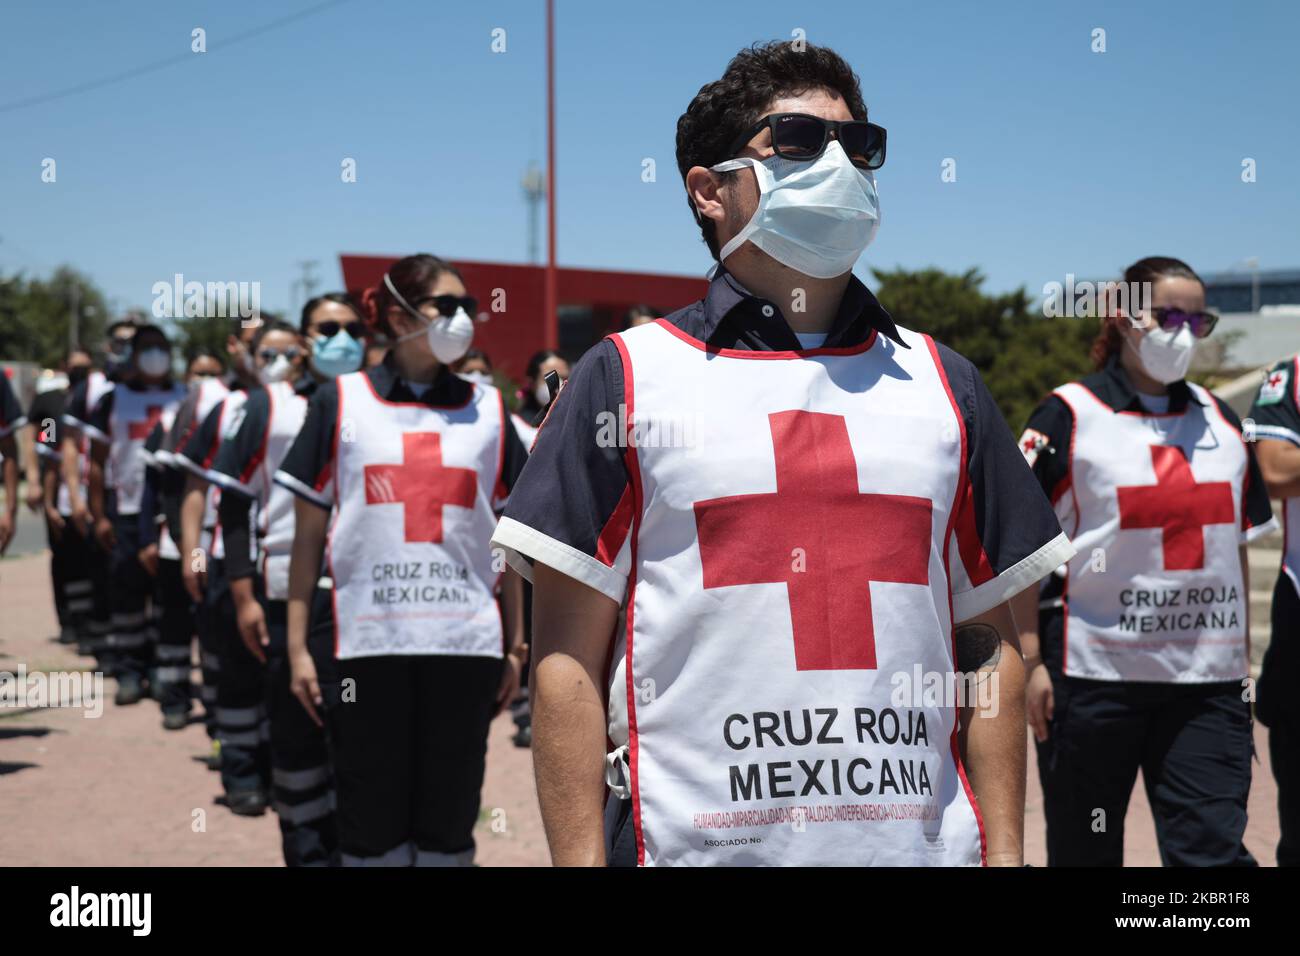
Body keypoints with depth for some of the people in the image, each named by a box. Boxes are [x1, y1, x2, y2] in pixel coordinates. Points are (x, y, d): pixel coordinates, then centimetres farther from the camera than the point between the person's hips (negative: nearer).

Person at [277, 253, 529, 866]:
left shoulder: (487, 410, 10)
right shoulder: (339, 402, 5)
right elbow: (308, 535, 6)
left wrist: (514, 646, 8)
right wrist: (298, 646, 1)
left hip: (466, 644, 1)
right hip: (365, 643, -1)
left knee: (448, 823, 7)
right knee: (371, 824, 6)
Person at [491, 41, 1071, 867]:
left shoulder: (943, 385, 9)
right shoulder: (625, 378, -1)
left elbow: (989, 648, 10)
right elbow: (568, 660, -4)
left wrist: (1004, 851, 5)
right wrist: (581, 858, -9)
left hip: (922, 841, 3)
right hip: (696, 841, -3)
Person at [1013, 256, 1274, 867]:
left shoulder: (1220, 420, 13)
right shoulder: (1067, 417, -3)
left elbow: (1235, 548, 17)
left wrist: (1242, 657, 14)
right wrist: (1032, 661, -11)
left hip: (1207, 681, 4)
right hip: (1092, 674, -3)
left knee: (1214, 850, -3)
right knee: (1086, 851, 9)